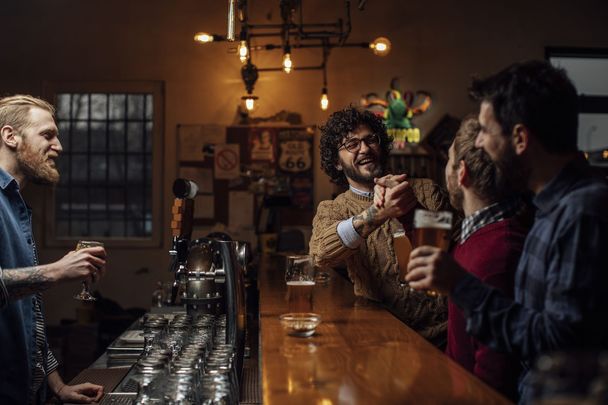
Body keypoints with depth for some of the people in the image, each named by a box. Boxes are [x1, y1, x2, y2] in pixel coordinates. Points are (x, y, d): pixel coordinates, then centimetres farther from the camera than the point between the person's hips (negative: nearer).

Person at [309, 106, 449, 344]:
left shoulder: (424, 191, 11)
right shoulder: (331, 211, 8)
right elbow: (321, 253, -15)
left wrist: (415, 215, -19)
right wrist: (379, 213, -29)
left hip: (443, 327, 0)